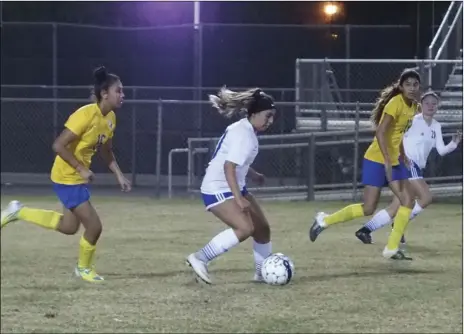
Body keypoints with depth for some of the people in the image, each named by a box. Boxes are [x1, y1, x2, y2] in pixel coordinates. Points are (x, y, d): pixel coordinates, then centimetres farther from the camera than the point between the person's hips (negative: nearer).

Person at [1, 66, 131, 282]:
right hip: (67, 178, -9)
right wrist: (82, 169, -25)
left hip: (78, 177, 9)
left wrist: (119, 175, 9)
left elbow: (106, 150, 18)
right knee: (94, 226, -6)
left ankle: (18, 212, 28)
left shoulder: (110, 118, 2)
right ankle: (84, 268, 20)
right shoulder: (86, 115, -26)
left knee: (69, 227, 19)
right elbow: (59, 146, -26)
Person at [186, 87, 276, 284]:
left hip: (234, 187, 11)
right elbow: (228, 166, -28)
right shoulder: (243, 134, -20)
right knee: (245, 228, -25)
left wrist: (254, 176, 36)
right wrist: (239, 198, -32)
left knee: (262, 228, 13)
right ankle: (200, 259, -19)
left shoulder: (247, 130, 11)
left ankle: (263, 273, 28)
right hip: (218, 189, -11)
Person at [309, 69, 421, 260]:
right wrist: (387, 162, -31)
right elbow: (380, 133, -26)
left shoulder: (413, 107, 7)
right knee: (368, 209, -8)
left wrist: (403, 158, 18)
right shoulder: (396, 103, -19)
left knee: (408, 201, -6)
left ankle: (392, 249, 0)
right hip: (377, 159, -8)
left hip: (394, 160, 8)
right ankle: (324, 221, 11)